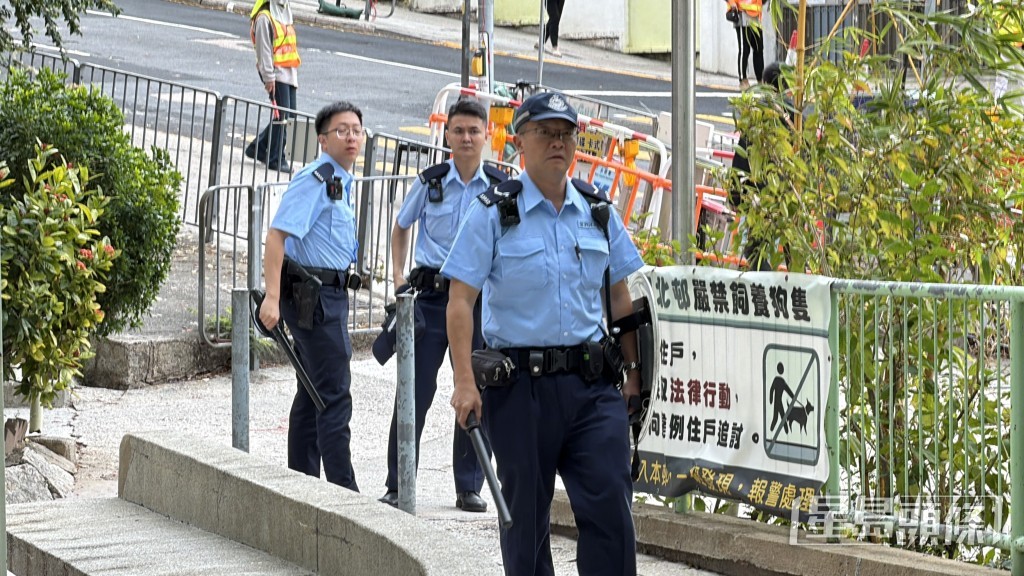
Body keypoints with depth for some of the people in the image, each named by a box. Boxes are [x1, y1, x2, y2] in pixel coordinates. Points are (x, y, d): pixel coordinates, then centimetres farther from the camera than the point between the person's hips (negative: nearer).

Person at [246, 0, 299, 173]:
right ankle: (276, 159, -5)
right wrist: (269, 77, -18)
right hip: (276, 74, -9)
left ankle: (258, 148, 19)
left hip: (288, 74, 9)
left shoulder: (284, 15, 20)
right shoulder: (264, 18, -8)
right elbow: (263, 48, -13)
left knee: (289, 114, 8)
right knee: (281, 114, -11)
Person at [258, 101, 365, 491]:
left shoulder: (343, 182, 15)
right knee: (335, 393, -10)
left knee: (314, 392, 15)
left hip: (330, 294, 10)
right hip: (312, 296, -10)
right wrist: (272, 298, -28)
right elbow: (277, 234, -23)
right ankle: (343, 488, -10)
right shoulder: (316, 180, -16)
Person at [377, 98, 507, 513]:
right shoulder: (430, 183, 2)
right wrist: (398, 275, 10)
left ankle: (469, 488, 13)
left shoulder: (500, 189, 2)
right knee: (415, 392, 0)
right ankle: (398, 486, 7)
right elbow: (401, 227, 19)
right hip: (432, 295, 0)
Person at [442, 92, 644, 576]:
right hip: (521, 386, -2)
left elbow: (620, 297, 18)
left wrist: (633, 371, 12)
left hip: (592, 385, 3)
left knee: (609, 503, -7)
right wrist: (465, 382, -14)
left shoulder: (598, 212, 11)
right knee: (525, 514, 5)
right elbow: (460, 301, -5)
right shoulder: (492, 214, -1)